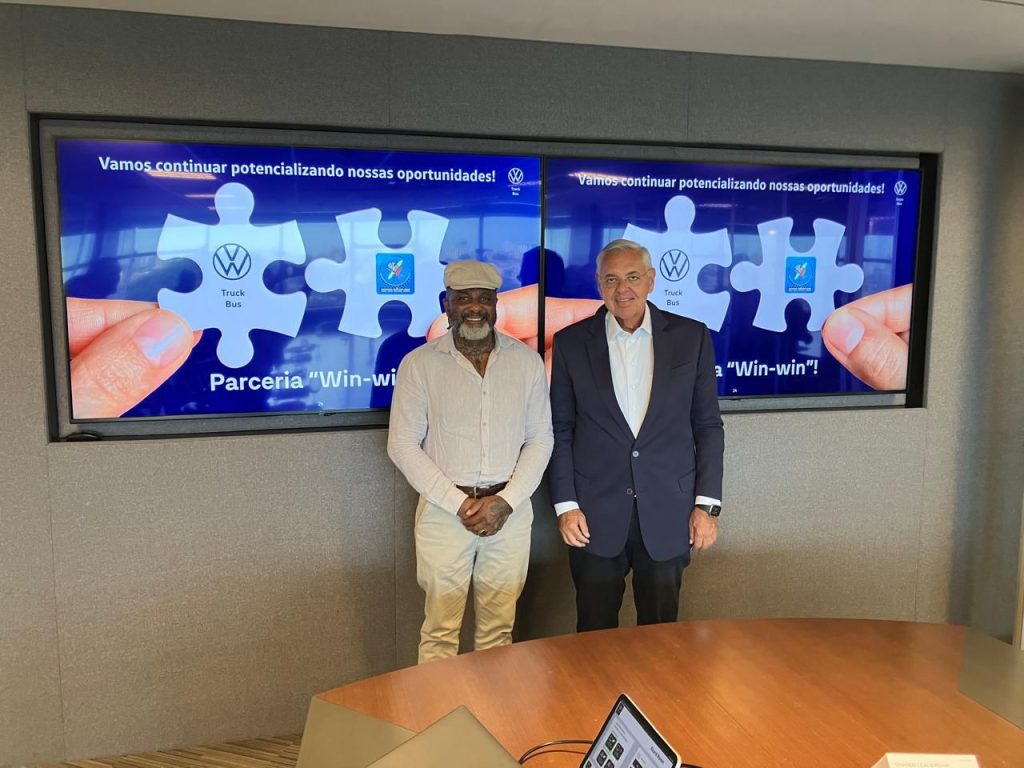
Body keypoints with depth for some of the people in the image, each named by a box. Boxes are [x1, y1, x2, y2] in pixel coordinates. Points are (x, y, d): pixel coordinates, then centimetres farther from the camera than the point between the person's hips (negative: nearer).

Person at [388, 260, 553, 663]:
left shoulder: (527, 361, 3)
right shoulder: (419, 364, -3)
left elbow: (540, 439, 5)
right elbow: (403, 445, -4)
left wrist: (505, 501, -8)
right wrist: (459, 503, -11)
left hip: (510, 510, 2)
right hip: (443, 510, -2)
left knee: (499, 630, 12)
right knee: (440, 631, 6)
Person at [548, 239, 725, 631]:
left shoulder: (691, 336, 1)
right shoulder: (571, 342, 0)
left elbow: (708, 426, 4)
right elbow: (560, 430, 3)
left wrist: (707, 503, -1)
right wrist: (565, 504, -3)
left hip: (667, 511, 1)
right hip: (595, 512, 0)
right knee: (595, 633, 11)